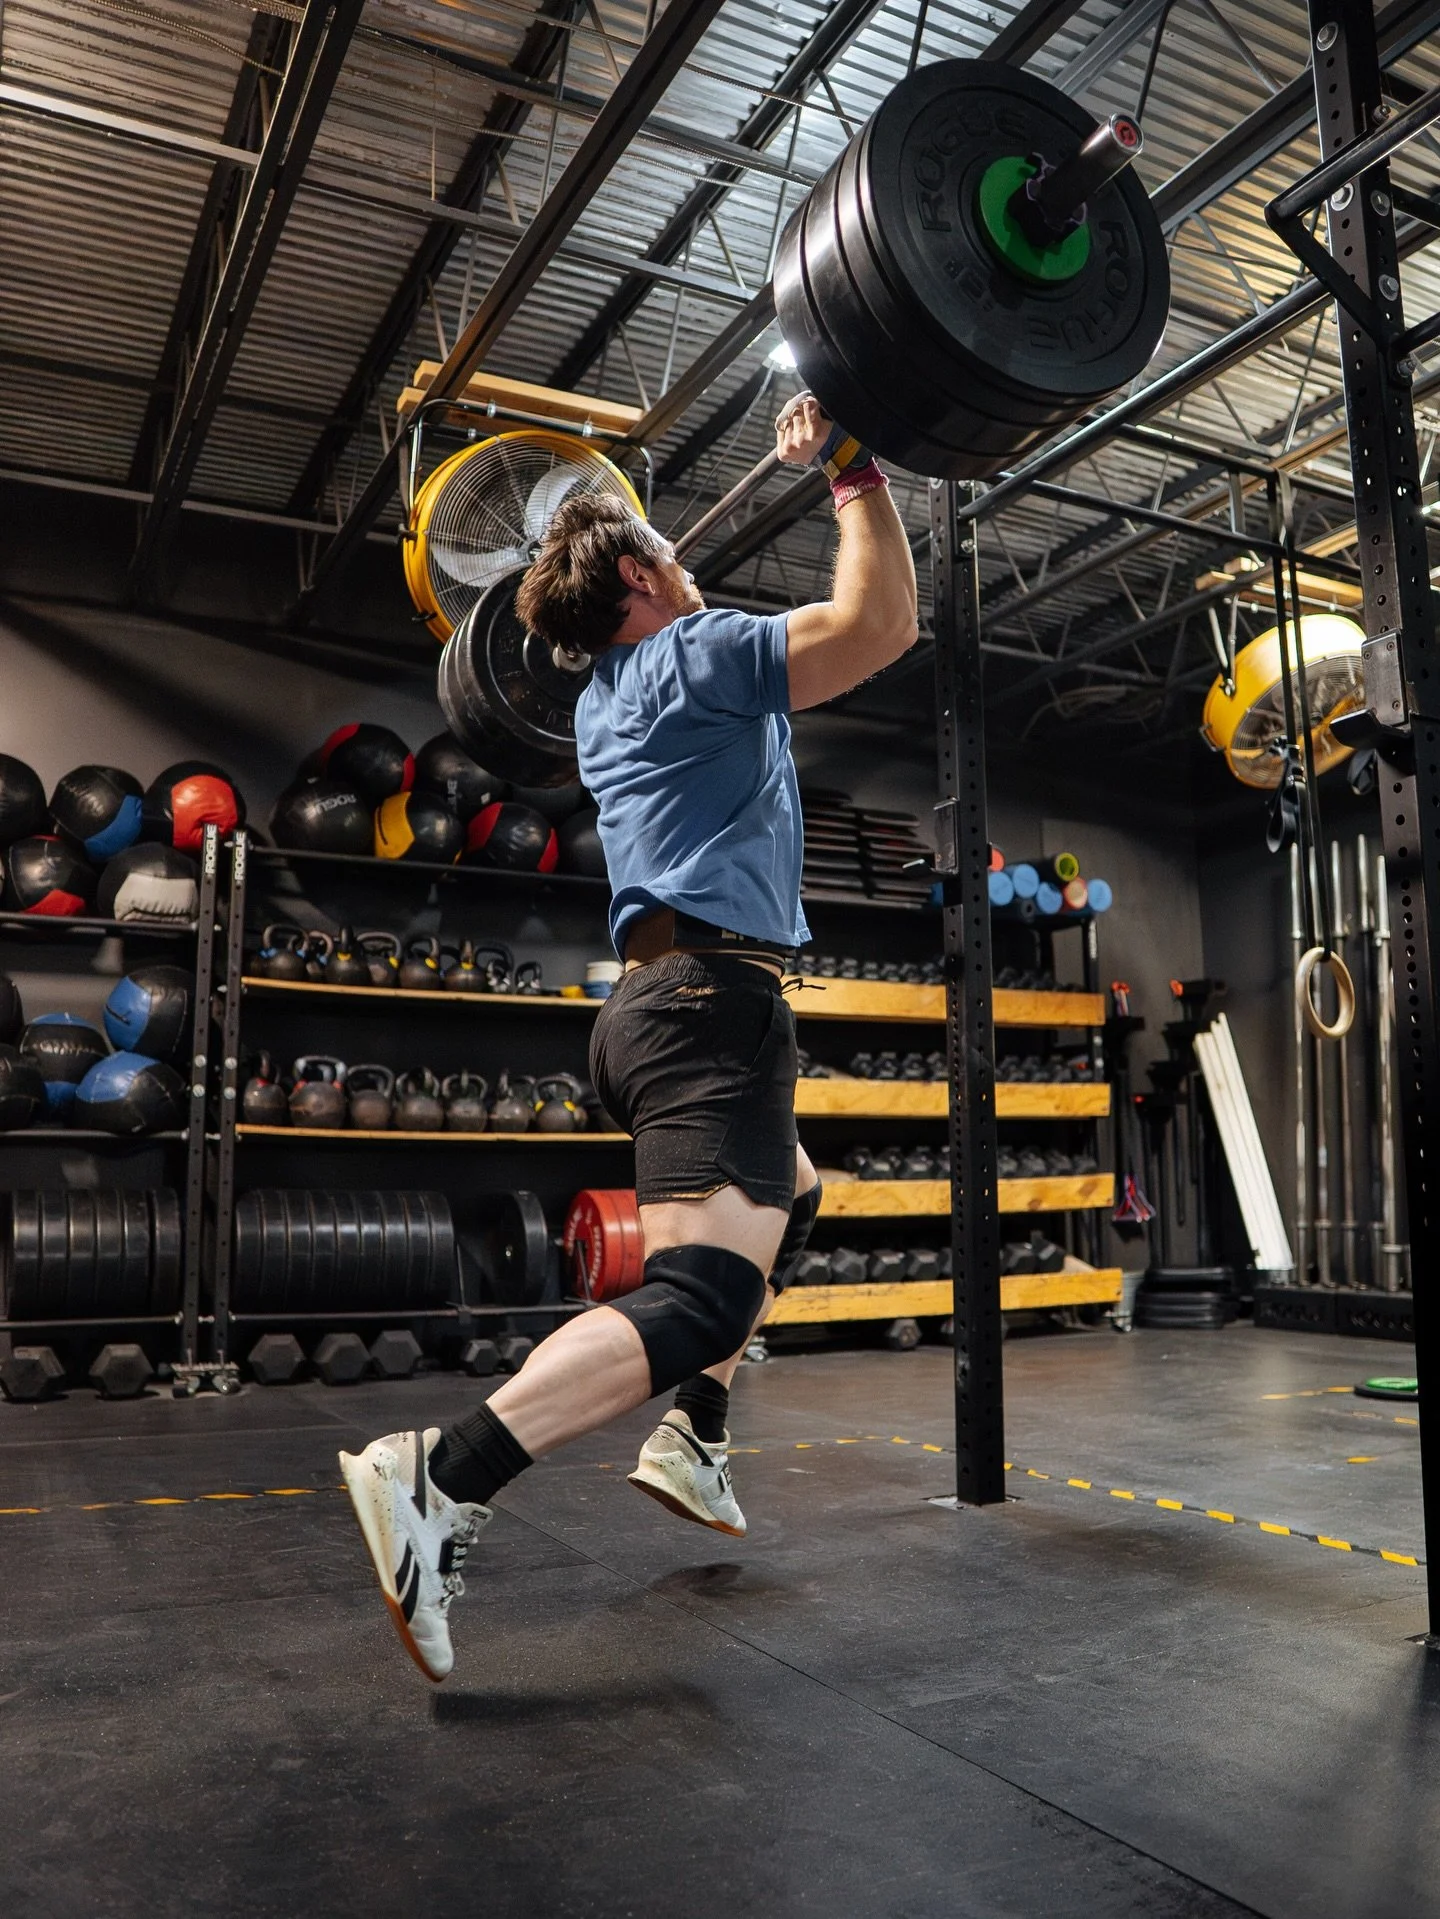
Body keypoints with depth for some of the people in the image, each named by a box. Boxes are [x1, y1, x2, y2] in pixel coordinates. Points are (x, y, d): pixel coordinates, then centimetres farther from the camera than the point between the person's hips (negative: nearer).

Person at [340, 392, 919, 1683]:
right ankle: (445, 1478, -32)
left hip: (661, 1000, 10)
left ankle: (694, 1437, 22)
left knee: (789, 1201, 29)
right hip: (713, 1000, -10)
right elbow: (882, 623, -14)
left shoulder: (611, 694, 22)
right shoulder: (696, 655, -3)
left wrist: (584, 576, 47)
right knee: (704, 1286, -21)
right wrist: (854, 474, -6)